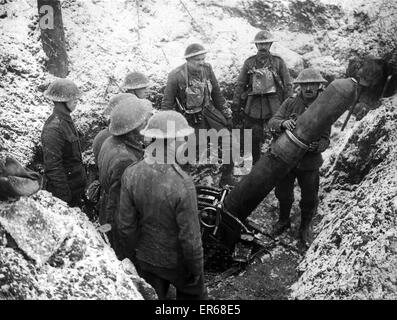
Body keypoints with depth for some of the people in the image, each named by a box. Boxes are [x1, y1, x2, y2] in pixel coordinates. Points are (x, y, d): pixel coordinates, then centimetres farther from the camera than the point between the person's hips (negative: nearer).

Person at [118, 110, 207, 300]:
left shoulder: (131, 175, -19)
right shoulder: (183, 185, -32)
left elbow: (126, 226, -10)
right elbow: (190, 237, -23)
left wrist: (133, 257, 7)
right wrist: (196, 270, -6)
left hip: (146, 258, 4)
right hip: (177, 261, -3)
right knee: (193, 293, 25)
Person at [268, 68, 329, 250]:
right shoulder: (290, 103, -4)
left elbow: (325, 139, -9)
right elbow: (271, 122, -13)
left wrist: (317, 146, -32)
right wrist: (283, 123, -36)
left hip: (309, 162, -1)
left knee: (309, 199, 11)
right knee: (283, 193, 18)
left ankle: (305, 229, 38)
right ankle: (283, 221, 48)